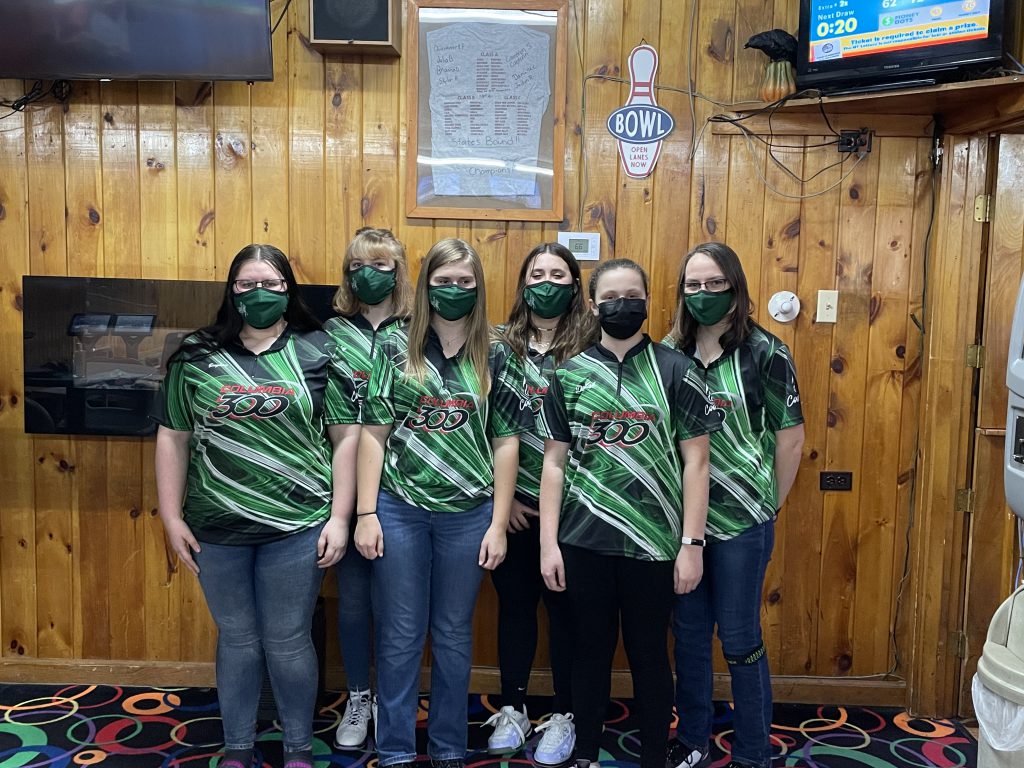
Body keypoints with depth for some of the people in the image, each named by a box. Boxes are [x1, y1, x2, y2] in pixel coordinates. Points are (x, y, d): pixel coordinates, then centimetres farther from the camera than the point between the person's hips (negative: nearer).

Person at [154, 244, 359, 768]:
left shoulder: (319, 353, -1)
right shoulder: (196, 355, 4)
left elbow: (347, 438, -2)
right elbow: (173, 438, 7)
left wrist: (339, 517, -6)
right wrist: (172, 517, 2)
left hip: (296, 528, -2)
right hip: (217, 529, 2)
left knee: (287, 642, 8)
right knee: (236, 639, 15)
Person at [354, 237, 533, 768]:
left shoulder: (495, 358, 2)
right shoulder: (396, 348, 0)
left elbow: (506, 443, 3)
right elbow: (374, 433, 1)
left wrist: (498, 525, -1)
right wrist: (365, 514, -4)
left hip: (468, 514, 1)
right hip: (399, 509, 0)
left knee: (453, 635, 12)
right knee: (400, 636, 8)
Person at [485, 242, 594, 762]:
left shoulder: (591, 347, -3)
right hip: (511, 502, 2)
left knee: (564, 605, 8)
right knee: (514, 601, 12)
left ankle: (563, 715, 24)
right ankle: (511, 710, 29)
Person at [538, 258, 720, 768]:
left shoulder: (675, 371, -1)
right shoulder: (569, 376, 4)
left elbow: (694, 462, -2)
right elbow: (554, 462, 5)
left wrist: (691, 544, -7)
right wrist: (548, 543, 0)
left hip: (653, 542, -1)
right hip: (584, 542, 2)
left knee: (649, 654, 10)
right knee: (590, 649, 13)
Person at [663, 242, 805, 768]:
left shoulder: (764, 353, -8)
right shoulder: (670, 352, 3)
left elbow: (790, 436, -4)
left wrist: (770, 506, 0)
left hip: (741, 521, -4)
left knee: (739, 638, 6)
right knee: (688, 632, 15)